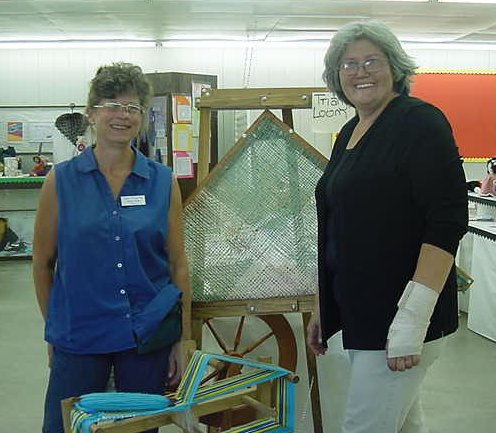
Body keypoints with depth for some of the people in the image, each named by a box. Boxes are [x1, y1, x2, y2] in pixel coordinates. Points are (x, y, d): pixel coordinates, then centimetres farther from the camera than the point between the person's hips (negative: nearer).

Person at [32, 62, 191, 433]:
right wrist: (54, 329, 8)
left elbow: (178, 264, 2)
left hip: (148, 334, 1)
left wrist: (183, 339, 1)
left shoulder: (163, 181, -1)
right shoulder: (61, 180, -3)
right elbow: (43, 263, 5)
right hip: (78, 336, -1)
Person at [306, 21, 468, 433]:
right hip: (359, 313, 8)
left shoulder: (420, 122, -11)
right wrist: (323, 307, 19)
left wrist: (413, 317, -24)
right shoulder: (349, 133, 13)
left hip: (398, 317, -8)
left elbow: (448, 221, -19)